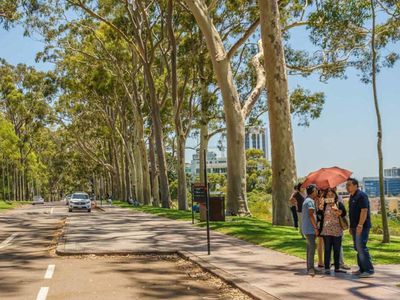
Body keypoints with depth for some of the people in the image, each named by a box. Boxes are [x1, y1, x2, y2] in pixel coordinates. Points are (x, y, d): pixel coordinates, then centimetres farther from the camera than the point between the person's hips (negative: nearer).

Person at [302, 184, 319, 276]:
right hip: (310, 228, -10)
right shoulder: (310, 201, -13)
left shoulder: (306, 200, 19)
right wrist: (316, 228, -18)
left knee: (310, 248, 14)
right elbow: (311, 215, -19)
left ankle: (310, 267, 19)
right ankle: (310, 268, -14)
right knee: (312, 247, -13)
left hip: (306, 228, 10)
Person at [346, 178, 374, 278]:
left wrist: (360, 225, -25)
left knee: (361, 248, -11)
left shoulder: (361, 195, -13)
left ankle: (369, 270, -6)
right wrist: (351, 226, 20)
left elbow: (364, 211, -20)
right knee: (358, 248, 12)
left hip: (362, 227, -10)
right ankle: (362, 269, 19)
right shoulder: (352, 197, 17)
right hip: (355, 227, 10)